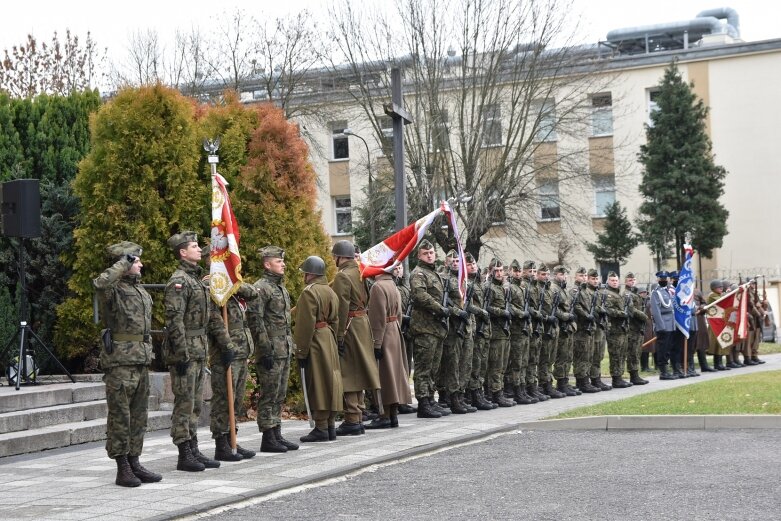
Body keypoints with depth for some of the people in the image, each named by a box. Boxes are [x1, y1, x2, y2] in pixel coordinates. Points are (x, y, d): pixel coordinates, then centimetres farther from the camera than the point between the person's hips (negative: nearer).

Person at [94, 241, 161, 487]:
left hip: (141, 361, 9)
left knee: (138, 415, 12)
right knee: (120, 416, -3)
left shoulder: (141, 290, 18)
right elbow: (100, 283, -34)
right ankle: (122, 469, 1)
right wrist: (124, 262, -23)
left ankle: (134, 463, 20)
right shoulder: (113, 289, -9)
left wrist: (148, 355, 24)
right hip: (120, 361, -9)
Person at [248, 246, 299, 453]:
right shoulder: (260, 288, -11)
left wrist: (291, 345, 19)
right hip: (271, 351, -9)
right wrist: (265, 349, -20)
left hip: (285, 350, 9)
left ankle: (277, 435, 19)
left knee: (280, 395, 12)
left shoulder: (281, 287, 17)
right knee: (269, 395, -4)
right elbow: (255, 320, -17)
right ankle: (268, 438, 0)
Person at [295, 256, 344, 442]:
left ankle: (321, 428, -3)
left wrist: (301, 351, -15)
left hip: (315, 342, -9)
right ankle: (331, 426, 15)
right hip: (329, 341, 9)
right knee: (329, 381, 10)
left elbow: (306, 325, -18)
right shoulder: (330, 292, 13)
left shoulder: (309, 292, -14)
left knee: (317, 383, -5)